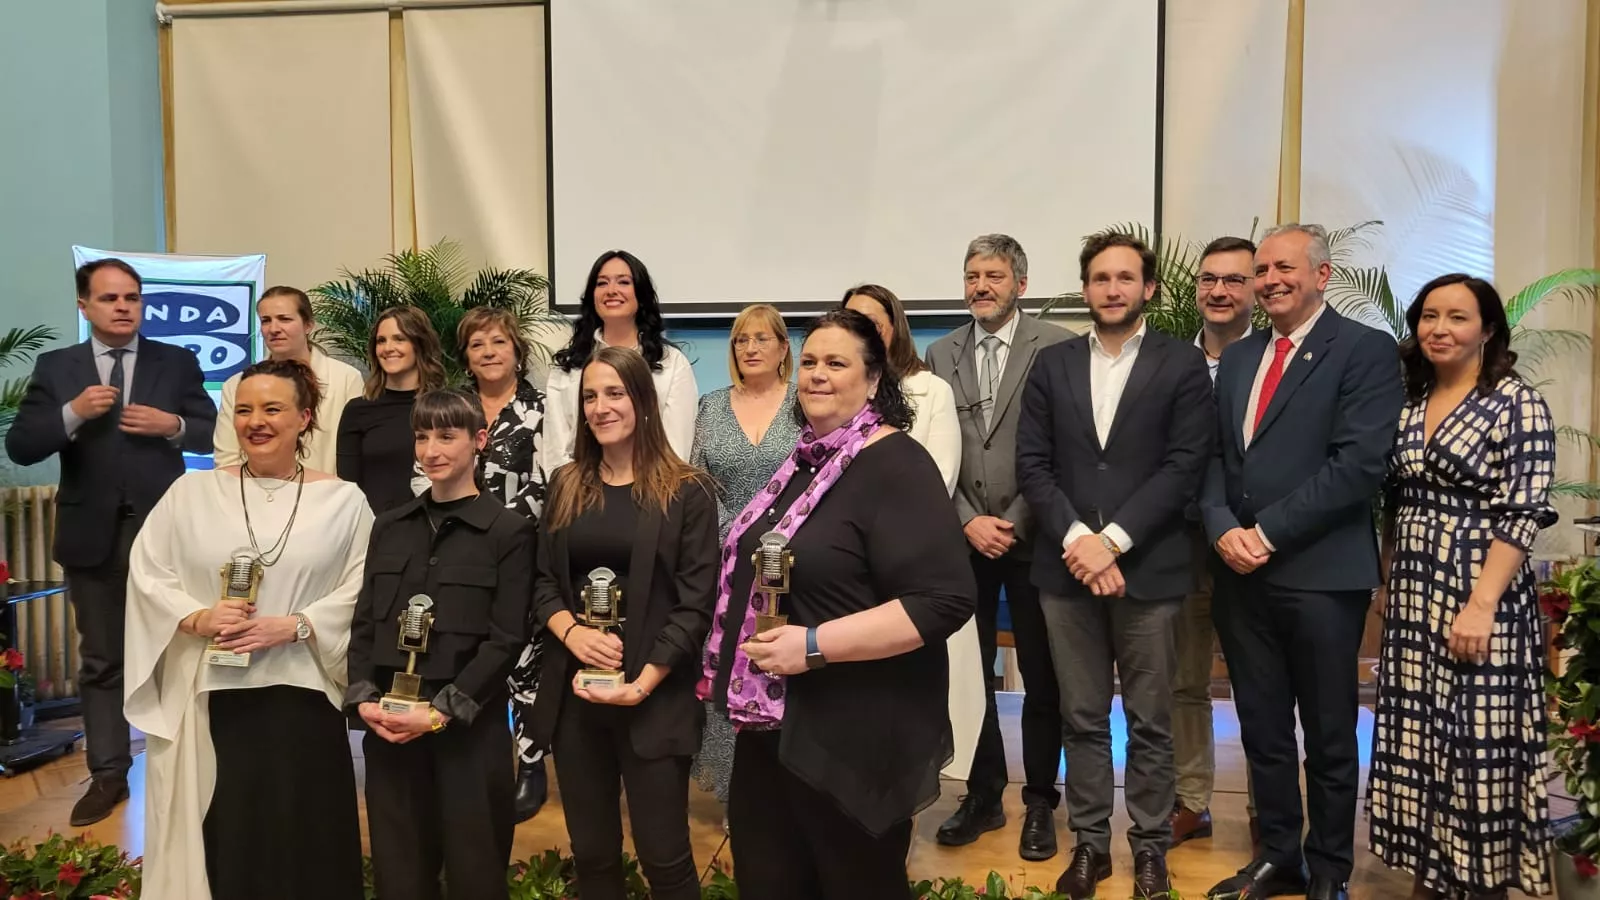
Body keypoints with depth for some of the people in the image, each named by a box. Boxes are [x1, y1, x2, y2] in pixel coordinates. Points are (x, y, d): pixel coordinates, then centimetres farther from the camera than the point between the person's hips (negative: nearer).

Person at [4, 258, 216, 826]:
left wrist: (174, 425, -18)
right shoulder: (55, 367, 2)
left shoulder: (177, 362, 1)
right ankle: (108, 776, 23)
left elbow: (213, 434, 1)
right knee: (100, 662, 11)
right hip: (91, 535, 1)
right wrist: (72, 412, -19)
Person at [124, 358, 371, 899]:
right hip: (210, 698, 1)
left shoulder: (343, 500, 2)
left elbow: (360, 589, -3)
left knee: (300, 839, 6)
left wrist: (294, 626, -15)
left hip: (301, 696, -1)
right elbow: (147, 574, 5)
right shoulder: (192, 493, 6)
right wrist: (197, 619, -11)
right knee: (220, 838, 7)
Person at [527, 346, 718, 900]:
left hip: (655, 700, -4)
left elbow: (695, 603, -9)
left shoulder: (687, 492, -6)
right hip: (574, 695, 4)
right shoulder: (567, 486, 9)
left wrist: (642, 684, -17)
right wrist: (571, 631, -12)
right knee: (591, 854, 14)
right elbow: (543, 581, 9)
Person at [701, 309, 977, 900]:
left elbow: (946, 600, -25)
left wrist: (814, 645, -27)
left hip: (856, 734, -8)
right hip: (776, 722, 8)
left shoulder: (897, 465, -16)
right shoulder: (807, 461, 9)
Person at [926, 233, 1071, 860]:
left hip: (1031, 535, -3)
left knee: (1041, 677, 7)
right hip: (965, 537, 3)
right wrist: (968, 521, -5)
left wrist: (1013, 523, -10)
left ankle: (1039, 801, 23)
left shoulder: (1056, 347, -4)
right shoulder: (941, 354, 8)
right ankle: (983, 795, 24)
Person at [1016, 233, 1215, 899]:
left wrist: (1112, 540, -14)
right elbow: (1032, 464, 3)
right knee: (1081, 718, 11)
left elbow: (1184, 467, -7)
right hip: (1066, 566, 2)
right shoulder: (1052, 364, 8)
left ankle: (1150, 845, 25)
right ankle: (1089, 842, 24)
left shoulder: (1181, 364, 1)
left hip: (1148, 568, -2)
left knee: (1149, 721, 9)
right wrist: (1076, 538, -11)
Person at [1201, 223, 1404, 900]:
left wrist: (1268, 532, -16)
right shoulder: (1237, 358, 15)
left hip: (1321, 574, -5)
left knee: (1329, 737, 9)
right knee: (1262, 729, 14)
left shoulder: (1366, 350, -4)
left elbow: (1359, 464, -15)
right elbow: (1213, 456, 10)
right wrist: (1224, 528, -8)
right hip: (1241, 574, 5)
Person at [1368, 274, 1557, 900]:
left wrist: (1481, 605, -20)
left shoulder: (1517, 402, -7)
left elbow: (1524, 513, -14)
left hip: (1479, 598, -6)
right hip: (1412, 599, 6)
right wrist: (1391, 578, 9)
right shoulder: (1408, 402, 10)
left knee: (1478, 743, 1)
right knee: (1417, 739, 10)